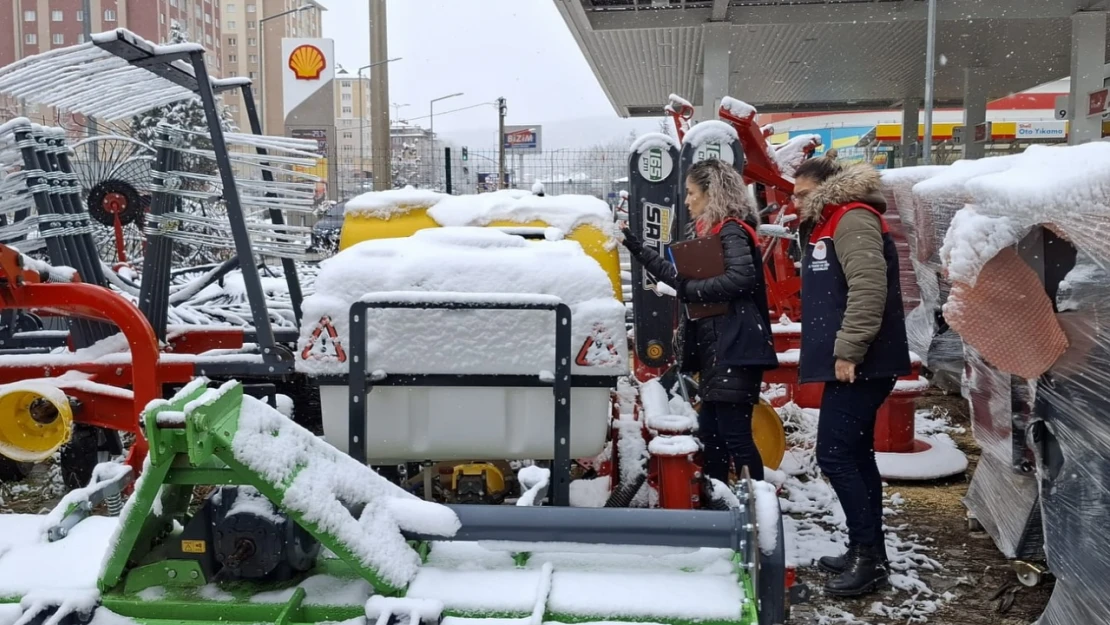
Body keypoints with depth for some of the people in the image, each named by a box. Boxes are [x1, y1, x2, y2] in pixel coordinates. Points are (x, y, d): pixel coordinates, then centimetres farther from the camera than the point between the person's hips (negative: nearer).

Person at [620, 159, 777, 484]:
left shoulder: (731, 231, -8)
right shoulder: (710, 233, 19)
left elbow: (742, 276, -24)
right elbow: (680, 277, 24)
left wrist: (693, 290, -14)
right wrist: (635, 246, 24)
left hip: (734, 350, -10)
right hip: (715, 350, 10)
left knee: (735, 434, -9)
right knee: (710, 431, 13)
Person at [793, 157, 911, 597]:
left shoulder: (853, 220, -12)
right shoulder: (826, 227, 20)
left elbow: (869, 288, -25)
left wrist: (848, 351, -25)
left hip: (861, 365, -10)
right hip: (847, 364, 10)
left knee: (835, 455, -9)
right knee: (855, 455, 13)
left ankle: (868, 556, -1)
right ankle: (869, 552, 21)